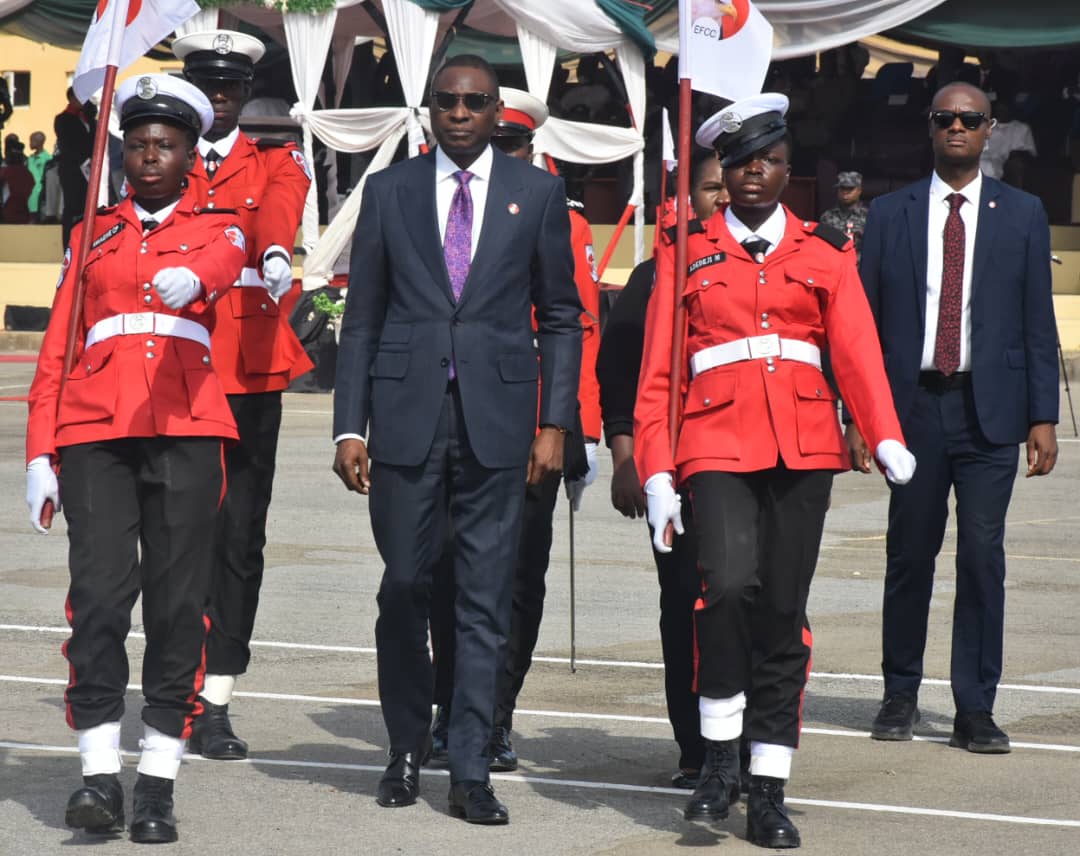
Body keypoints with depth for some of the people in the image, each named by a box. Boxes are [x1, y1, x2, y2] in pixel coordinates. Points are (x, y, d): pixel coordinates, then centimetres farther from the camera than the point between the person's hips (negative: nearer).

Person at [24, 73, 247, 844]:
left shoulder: (216, 230, 12)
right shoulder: (93, 237, 18)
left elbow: (220, 264, -14)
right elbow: (56, 351, 15)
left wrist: (188, 279, -39)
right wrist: (40, 454, 5)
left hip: (185, 430, -1)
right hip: (95, 430, 1)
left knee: (178, 602, -2)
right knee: (99, 593, -10)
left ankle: (160, 782, 3)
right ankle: (101, 776, -10)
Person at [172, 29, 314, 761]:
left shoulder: (278, 165, 8)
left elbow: (278, 214, -14)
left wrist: (277, 255, -37)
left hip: (250, 374, 0)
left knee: (240, 540, -1)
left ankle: (218, 702, 3)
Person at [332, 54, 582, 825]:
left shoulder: (537, 193, 6)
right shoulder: (389, 191, 7)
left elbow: (561, 317, 7)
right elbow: (362, 318, 8)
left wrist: (554, 425, 0)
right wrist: (350, 427, 1)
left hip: (496, 421, -1)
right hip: (407, 415, 1)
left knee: (486, 601, -1)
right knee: (404, 589, 4)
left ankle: (470, 772, 2)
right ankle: (407, 750, 20)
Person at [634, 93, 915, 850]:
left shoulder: (826, 252, 12)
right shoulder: (688, 255, 10)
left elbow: (857, 349, -1)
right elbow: (659, 373, 8)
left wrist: (886, 436, -18)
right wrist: (657, 472, -1)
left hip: (804, 447, 1)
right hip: (717, 446, -1)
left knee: (784, 612, 1)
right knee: (729, 585, -23)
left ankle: (769, 793, 8)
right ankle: (720, 757, -6)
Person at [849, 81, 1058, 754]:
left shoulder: (1022, 214, 8)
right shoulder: (891, 214, 8)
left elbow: (1038, 321, 6)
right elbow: (867, 320, 8)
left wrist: (1043, 416, -1)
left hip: (989, 409, -1)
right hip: (913, 403, 1)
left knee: (983, 557, -3)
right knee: (909, 553, 6)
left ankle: (976, 710, 2)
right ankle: (901, 695, 20)